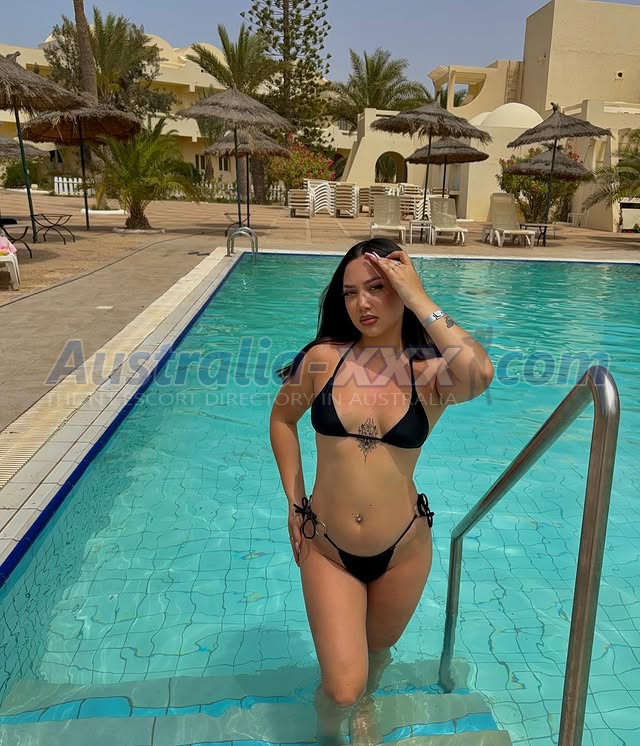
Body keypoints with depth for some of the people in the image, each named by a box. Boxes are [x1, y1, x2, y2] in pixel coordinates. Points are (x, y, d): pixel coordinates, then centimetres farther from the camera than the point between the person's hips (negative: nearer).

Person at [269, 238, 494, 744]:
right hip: (327, 548, 0)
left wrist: (419, 299, -28)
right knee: (341, 688, -3)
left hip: (402, 549, 1)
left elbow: (481, 373, -37)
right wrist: (295, 502, 2)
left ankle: (365, 705, 62)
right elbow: (283, 417, 5)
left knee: (378, 651, 24)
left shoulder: (430, 374, -14)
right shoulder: (324, 358, -11)